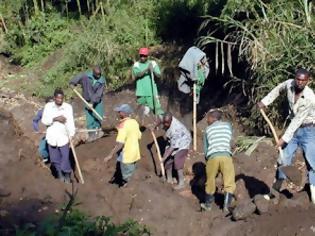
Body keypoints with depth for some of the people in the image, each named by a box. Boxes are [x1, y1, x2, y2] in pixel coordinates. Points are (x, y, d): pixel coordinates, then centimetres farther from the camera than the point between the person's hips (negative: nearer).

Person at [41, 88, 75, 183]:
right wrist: (55, 119, -19)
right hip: (52, 137, 2)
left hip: (63, 136, -2)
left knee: (65, 157, -1)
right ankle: (59, 173, 35)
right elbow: (44, 120, -5)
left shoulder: (68, 107, -8)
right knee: (55, 158, 14)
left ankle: (67, 174, 21)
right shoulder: (48, 106, -2)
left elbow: (70, 122, -13)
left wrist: (71, 135, -23)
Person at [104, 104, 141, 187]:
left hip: (126, 156, -8)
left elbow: (120, 144, -29)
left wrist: (111, 155, -25)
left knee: (126, 178, 9)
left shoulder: (123, 125, -23)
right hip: (135, 154, 8)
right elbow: (139, 137, 11)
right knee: (131, 175, 23)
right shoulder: (135, 122, 0)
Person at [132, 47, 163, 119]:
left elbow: (159, 76, 1)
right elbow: (137, 74, -14)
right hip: (141, 91, 1)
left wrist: (153, 71, -18)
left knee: (156, 107, -8)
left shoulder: (153, 63, 4)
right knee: (145, 109, 11)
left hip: (151, 90, -1)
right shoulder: (136, 65, 4)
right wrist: (146, 70, -27)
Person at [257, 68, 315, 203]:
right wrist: (265, 101, 5)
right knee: (283, 159, 6)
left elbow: (297, 120, -27)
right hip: (294, 129, 5)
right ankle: (275, 189, 17)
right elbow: (278, 89, 13)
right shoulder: (289, 84, -12)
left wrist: (284, 138, -25)